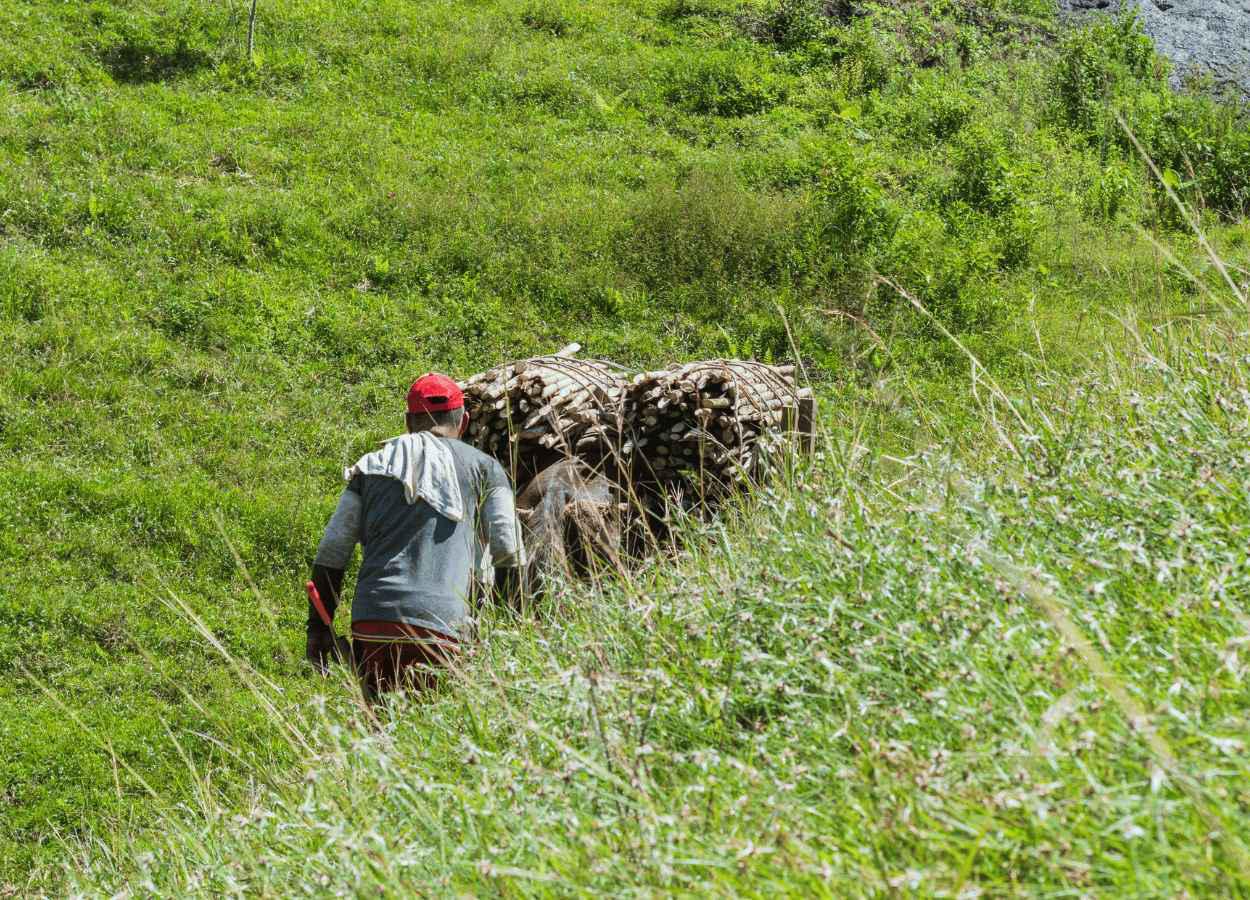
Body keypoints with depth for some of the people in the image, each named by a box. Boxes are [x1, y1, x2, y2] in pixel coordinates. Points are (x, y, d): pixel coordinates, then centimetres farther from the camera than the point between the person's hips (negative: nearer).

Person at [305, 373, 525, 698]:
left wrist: (318, 628, 18)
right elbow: (509, 554, 5)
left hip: (371, 621, 3)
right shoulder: (484, 467, 13)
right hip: (439, 624, -3)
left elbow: (331, 552, 15)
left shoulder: (371, 466, 20)